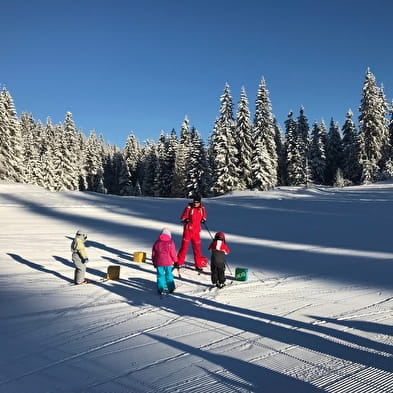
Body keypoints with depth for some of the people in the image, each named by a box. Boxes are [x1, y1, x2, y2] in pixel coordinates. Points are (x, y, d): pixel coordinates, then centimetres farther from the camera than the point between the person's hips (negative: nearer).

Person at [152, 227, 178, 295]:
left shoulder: (157, 242, 5)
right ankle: (171, 289, 18)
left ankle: (160, 289, 8)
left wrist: (154, 262, 21)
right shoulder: (170, 242, -6)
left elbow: (153, 253, 11)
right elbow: (173, 253, -6)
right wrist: (175, 261, 7)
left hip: (159, 262, 2)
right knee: (169, 275, 10)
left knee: (160, 275, 8)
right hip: (168, 262, -2)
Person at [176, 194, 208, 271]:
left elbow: (204, 216, 20)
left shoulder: (202, 209, 2)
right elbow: (182, 218, -4)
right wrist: (185, 220, -25)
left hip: (196, 231, 3)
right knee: (184, 246, -2)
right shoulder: (189, 208, -8)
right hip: (188, 230, -3)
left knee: (197, 248, 8)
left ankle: (198, 265, 19)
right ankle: (179, 263, 11)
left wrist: (203, 220, -1)